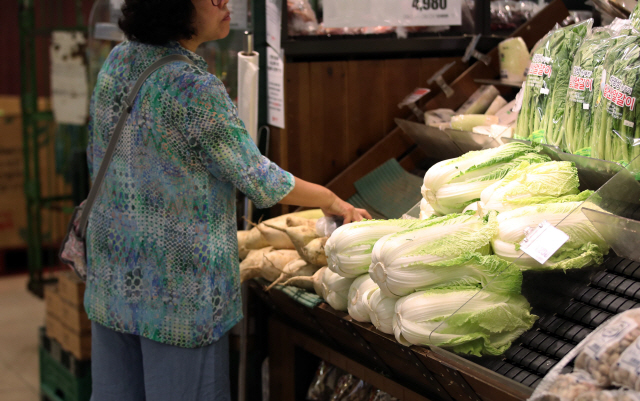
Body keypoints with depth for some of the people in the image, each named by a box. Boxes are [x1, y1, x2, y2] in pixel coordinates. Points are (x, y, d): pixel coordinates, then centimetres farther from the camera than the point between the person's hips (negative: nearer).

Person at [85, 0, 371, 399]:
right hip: (178, 288, -8)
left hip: (112, 277, 8)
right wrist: (334, 201, 1)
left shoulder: (117, 62, 3)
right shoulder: (195, 89, -21)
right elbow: (258, 179, -13)